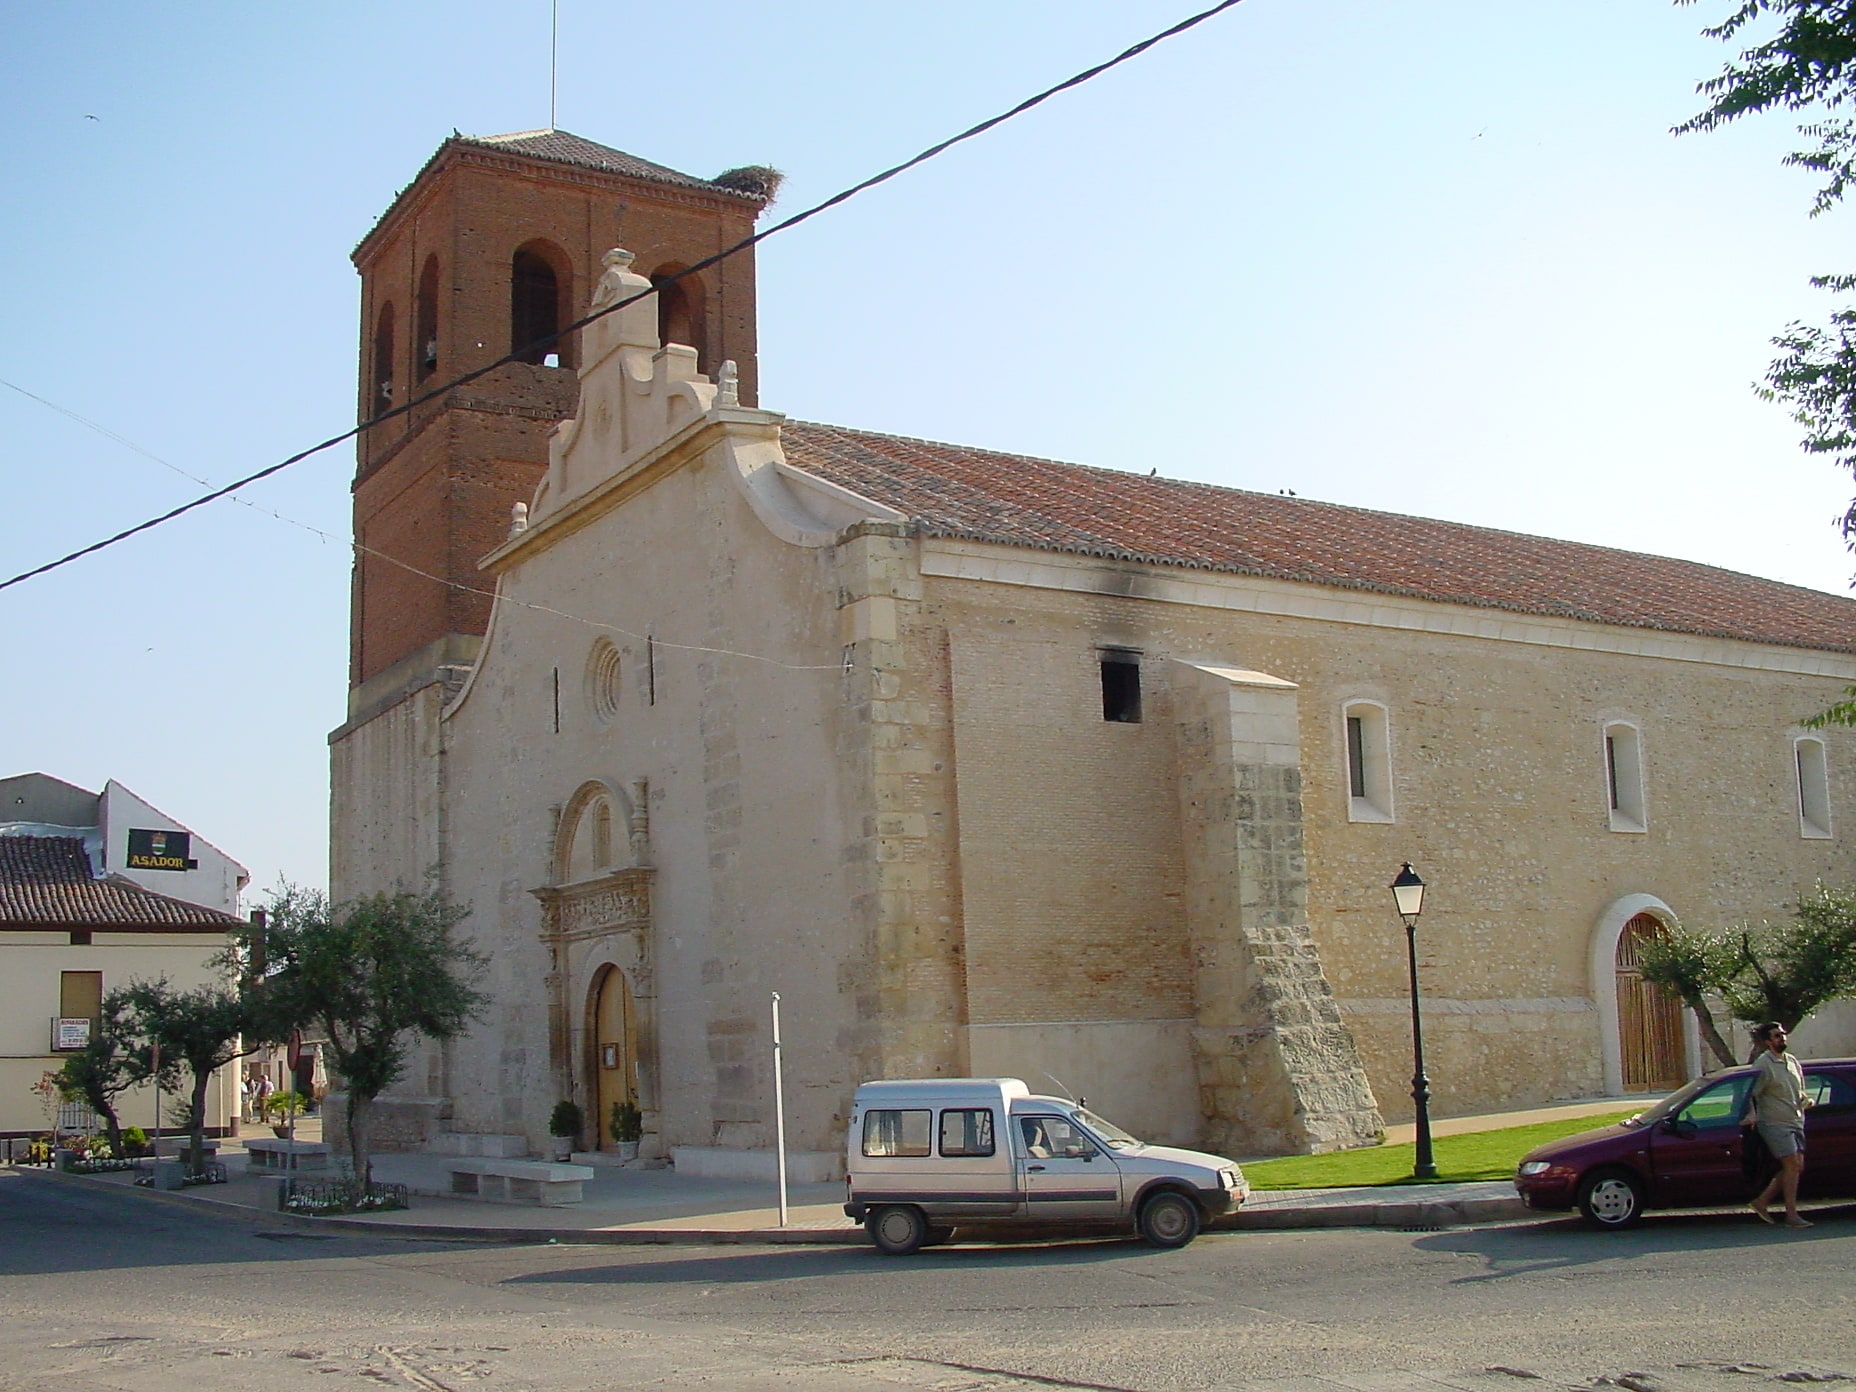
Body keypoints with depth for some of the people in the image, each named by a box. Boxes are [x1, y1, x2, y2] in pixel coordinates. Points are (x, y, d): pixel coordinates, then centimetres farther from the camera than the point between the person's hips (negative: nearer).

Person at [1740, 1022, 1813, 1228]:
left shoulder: (1792, 1061, 14)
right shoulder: (1764, 1064, -10)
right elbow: (1752, 1093, -12)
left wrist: (1805, 1101, 3)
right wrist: (1751, 1114, -26)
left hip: (1795, 1122, 8)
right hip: (1775, 1123, -8)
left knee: (1797, 1167, 6)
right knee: (1792, 1165, -11)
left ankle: (1762, 1202, 14)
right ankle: (1791, 1215, -6)